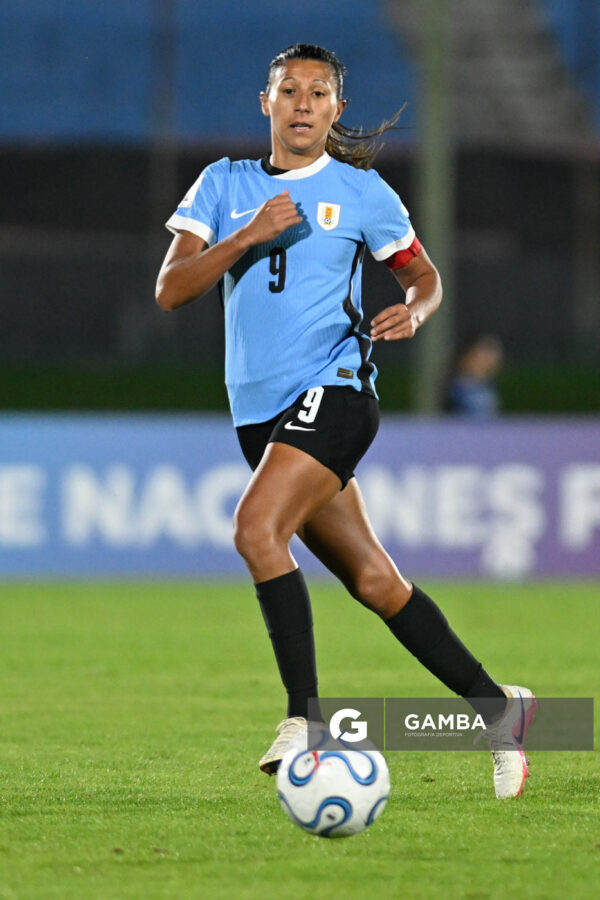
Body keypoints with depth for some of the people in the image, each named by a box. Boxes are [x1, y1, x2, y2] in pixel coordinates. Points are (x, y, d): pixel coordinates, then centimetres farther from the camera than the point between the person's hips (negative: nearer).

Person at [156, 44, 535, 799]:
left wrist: (414, 311, -9)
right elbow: (169, 289, 1)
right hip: (259, 410, 5)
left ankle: (304, 719, -26)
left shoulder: (360, 190, 4)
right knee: (372, 580, 6)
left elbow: (423, 276, 14)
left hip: (333, 390, -5)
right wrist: (249, 236, -12)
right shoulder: (224, 185, 10)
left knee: (256, 529, -27)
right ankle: (498, 708, 18)